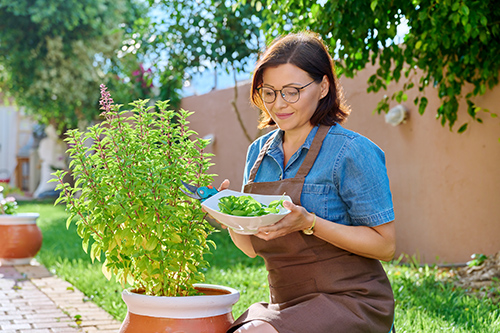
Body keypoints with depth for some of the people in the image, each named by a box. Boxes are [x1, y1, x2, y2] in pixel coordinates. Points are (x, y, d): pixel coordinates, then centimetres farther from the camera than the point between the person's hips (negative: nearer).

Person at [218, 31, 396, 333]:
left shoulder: (352, 152, -10)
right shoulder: (259, 152, 9)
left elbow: (385, 245, -11)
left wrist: (309, 223, -22)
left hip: (351, 302, -5)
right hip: (285, 307, 6)